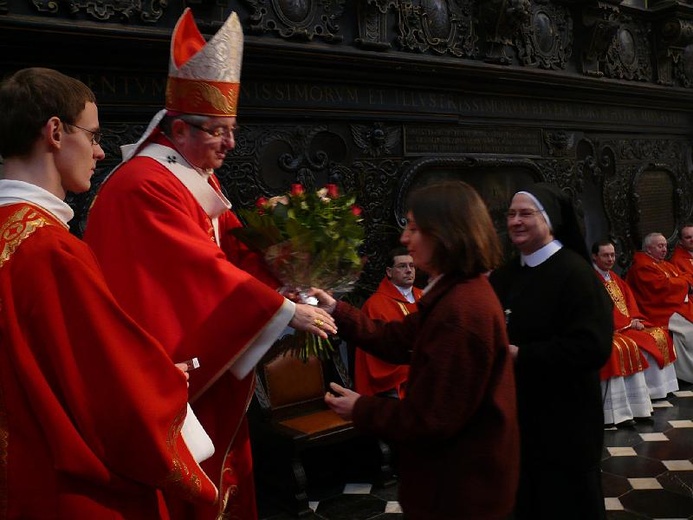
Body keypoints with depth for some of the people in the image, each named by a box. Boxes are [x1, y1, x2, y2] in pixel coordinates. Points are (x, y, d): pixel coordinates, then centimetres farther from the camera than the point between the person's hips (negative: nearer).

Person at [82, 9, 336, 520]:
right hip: (173, 370, -9)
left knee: (217, 475, 20)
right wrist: (287, 310, -23)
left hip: (209, 363, 9)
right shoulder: (144, 187, -21)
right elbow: (206, 269, -27)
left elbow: (237, 250, 5)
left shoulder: (200, 179, 9)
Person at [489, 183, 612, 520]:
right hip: (517, 414, 7)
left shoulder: (575, 273, -17)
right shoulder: (505, 274, 7)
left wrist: (520, 355, -25)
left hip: (563, 421, -7)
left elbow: (592, 347, -26)